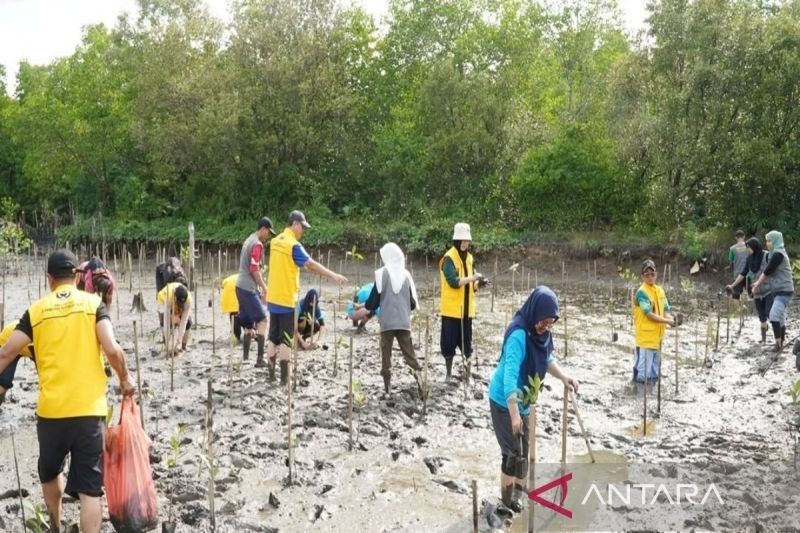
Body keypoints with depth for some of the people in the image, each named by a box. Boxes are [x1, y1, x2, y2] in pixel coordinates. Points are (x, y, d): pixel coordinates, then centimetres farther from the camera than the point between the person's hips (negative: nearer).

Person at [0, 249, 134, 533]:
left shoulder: (37, 309, 3)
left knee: (49, 473, 28)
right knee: (89, 487, 2)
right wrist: (125, 379, 5)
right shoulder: (93, 303, -2)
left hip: (50, 409, 3)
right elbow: (112, 350, -12)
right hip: (88, 408, -2)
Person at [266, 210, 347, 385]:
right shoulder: (293, 245, -16)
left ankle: (271, 374, 16)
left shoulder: (275, 242, 9)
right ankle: (284, 378, 1)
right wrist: (334, 275, -26)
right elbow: (311, 264, -23)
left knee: (273, 337, 12)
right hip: (286, 299, -7)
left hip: (273, 298, 7)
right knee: (286, 340, -1)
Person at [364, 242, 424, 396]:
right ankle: (417, 374, -11)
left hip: (387, 321, -2)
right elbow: (413, 302, 9)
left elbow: (374, 298, -2)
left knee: (386, 352, 8)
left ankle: (387, 384, 9)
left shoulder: (382, 273, -5)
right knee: (409, 352, 8)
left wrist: (366, 306, 19)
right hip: (404, 322, 2)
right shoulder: (406, 274, 4)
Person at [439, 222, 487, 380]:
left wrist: (478, 284, -6)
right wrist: (472, 278, -22)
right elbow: (454, 282, -21)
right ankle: (448, 373, 13)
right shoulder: (449, 258, -12)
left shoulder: (469, 258, 11)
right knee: (449, 342, 1)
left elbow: (470, 285, 14)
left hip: (466, 309, 6)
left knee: (466, 341, 11)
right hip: (451, 308, -6)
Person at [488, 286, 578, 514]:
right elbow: (510, 374, -35)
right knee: (513, 452, -1)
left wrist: (564, 377, -8)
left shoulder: (541, 332, -7)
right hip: (504, 401, -8)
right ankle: (508, 498, 17)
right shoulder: (519, 335, -31)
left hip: (522, 401, 8)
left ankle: (518, 494, 31)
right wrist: (514, 413, -37)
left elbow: (548, 360, 10)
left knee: (523, 450, 16)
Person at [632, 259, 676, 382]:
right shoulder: (642, 292, -14)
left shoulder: (660, 290, 9)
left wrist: (671, 318, -12)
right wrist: (667, 321, -19)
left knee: (654, 371, 17)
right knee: (643, 373, -4)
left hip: (657, 336, 8)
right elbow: (649, 314, -19)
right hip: (645, 337, -8)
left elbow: (665, 311, 9)